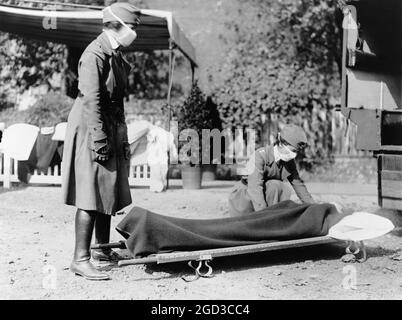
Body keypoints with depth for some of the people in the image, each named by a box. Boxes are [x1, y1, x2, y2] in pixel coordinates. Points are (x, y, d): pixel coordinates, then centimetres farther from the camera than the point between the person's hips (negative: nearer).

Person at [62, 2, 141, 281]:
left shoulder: (116, 54, 15)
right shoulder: (95, 55, -15)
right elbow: (91, 101, -20)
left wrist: (122, 139, 17)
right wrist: (99, 141, -23)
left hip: (112, 130, 10)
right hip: (91, 130, -9)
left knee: (109, 193, 14)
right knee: (91, 197, -9)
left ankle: (103, 249, 26)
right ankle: (81, 259, -4)